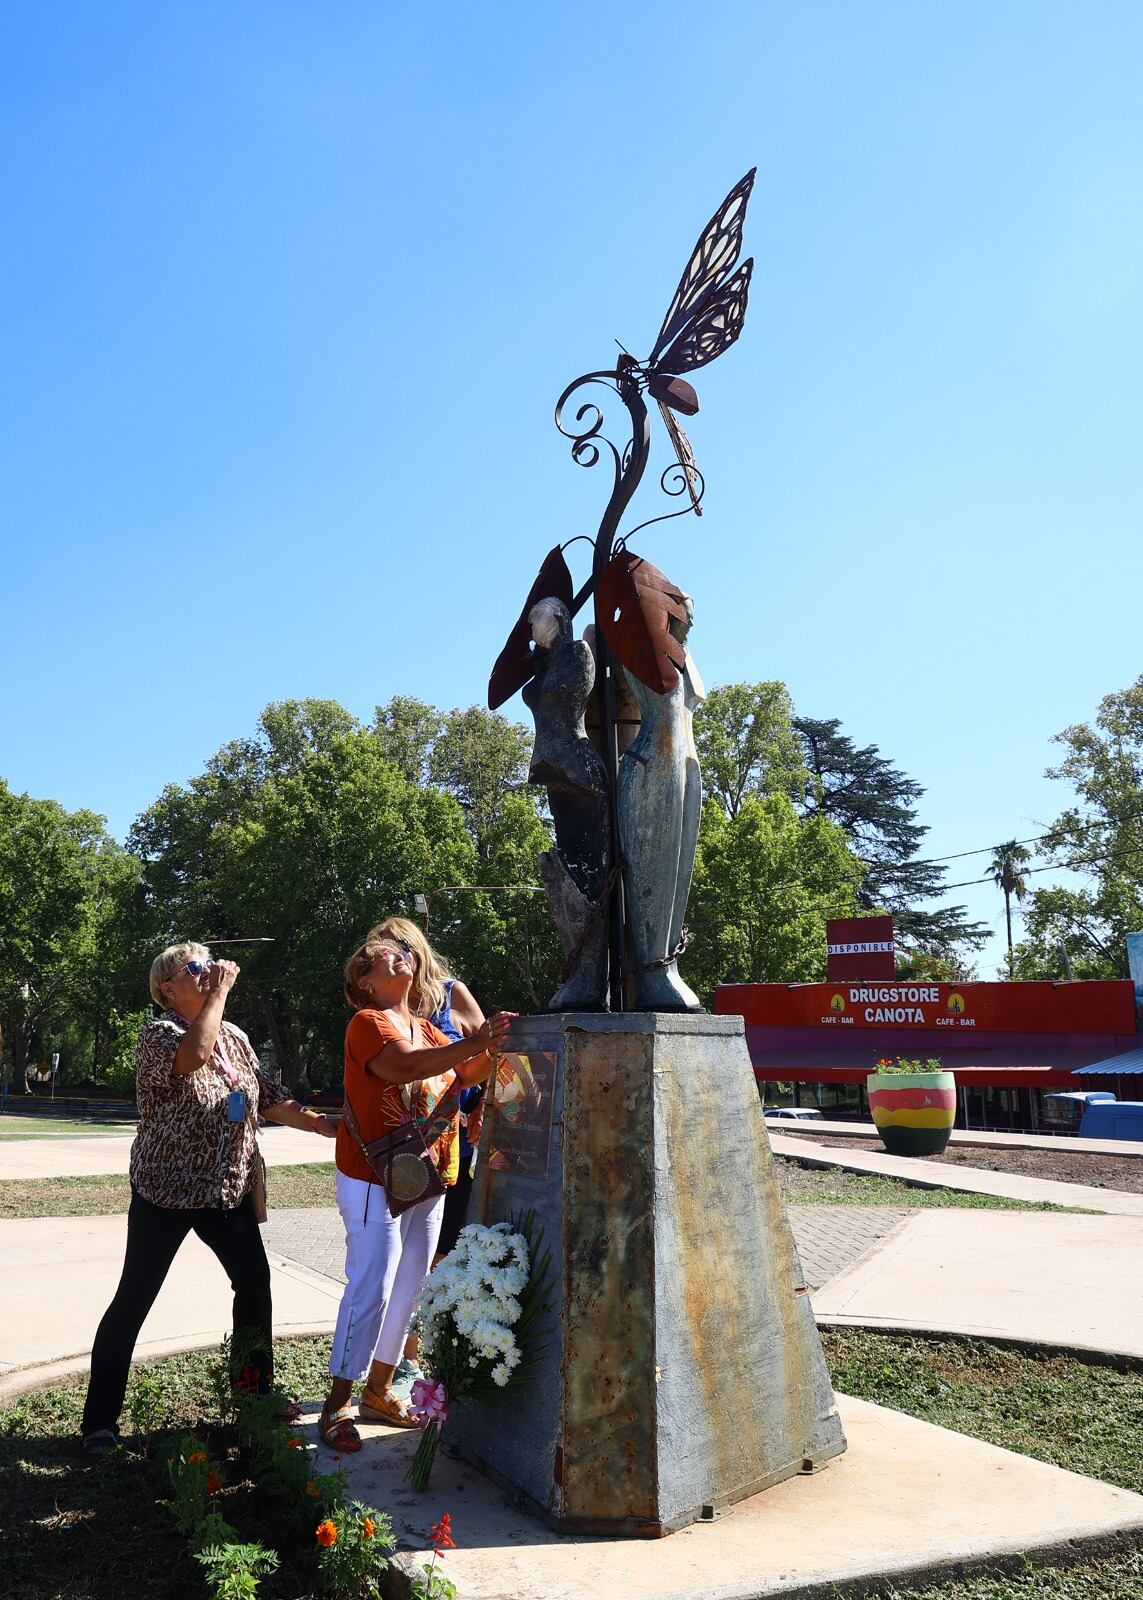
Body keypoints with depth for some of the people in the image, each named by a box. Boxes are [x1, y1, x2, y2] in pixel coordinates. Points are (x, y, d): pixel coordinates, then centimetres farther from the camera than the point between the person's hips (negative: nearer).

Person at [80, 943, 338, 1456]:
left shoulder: (234, 1037, 7)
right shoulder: (158, 1034, -13)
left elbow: (269, 1098, 10)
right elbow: (195, 1053, -36)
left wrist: (319, 1123, 0)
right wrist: (220, 992, -25)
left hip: (230, 1188, 7)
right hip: (167, 1190, -6)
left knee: (254, 1281, 11)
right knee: (134, 1300, 0)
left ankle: (256, 1391, 29)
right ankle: (100, 1422, 12)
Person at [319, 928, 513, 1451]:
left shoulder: (427, 1029, 15)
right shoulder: (368, 1022, -10)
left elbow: (468, 1073, 6)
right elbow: (408, 1065, -28)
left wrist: (491, 1044, -13)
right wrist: (476, 1041, -33)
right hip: (375, 1178, -8)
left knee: (408, 1289, 12)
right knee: (370, 1290, -7)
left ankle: (378, 1392, 25)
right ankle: (336, 1406, 5)